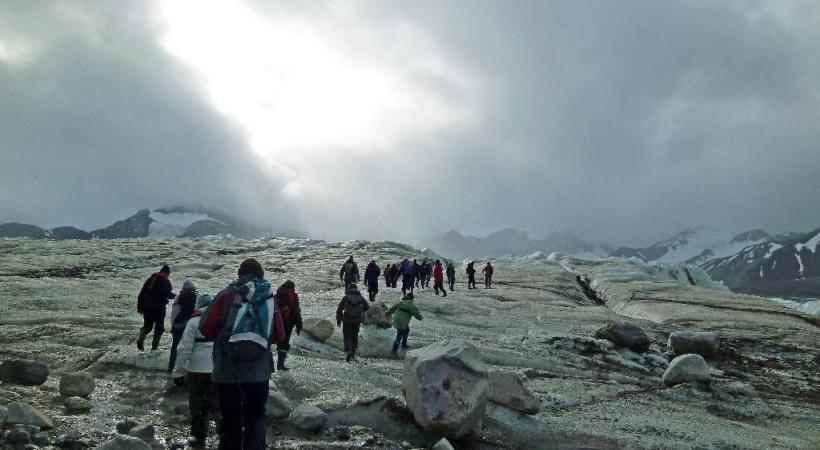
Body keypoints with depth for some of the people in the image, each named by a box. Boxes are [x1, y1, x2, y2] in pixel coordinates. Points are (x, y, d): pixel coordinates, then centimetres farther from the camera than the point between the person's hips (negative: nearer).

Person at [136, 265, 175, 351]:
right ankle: (155, 345, 4)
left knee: (147, 326, 16)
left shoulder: (150, 279, 14)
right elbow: (167, 294, -17)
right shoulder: (165, 281, -5)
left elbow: (141, 293, 14)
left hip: (146, 307, 5)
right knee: (159, 327, 8)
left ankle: (141, 339, -9)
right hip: (159, 308, -5)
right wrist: (175, 296, 1)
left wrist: (139, 306, 17)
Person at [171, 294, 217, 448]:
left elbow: (185, 348, -8)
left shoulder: (194, 321, -4)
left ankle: (199, 438, 18)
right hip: (219, 370, 3)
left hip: (198, 369, -3)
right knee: (217, 404, 13)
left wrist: (178, 371, -2)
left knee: (198, 406, 11)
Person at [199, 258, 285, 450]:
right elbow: (280, 336, 8)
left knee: (230, 420, 11)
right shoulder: (270, 299, 5)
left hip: (226, 371, -1)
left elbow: (205, 328, -1)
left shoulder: (226, 295, -2)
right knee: (255, 418, 14)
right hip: (258, 373, 1)